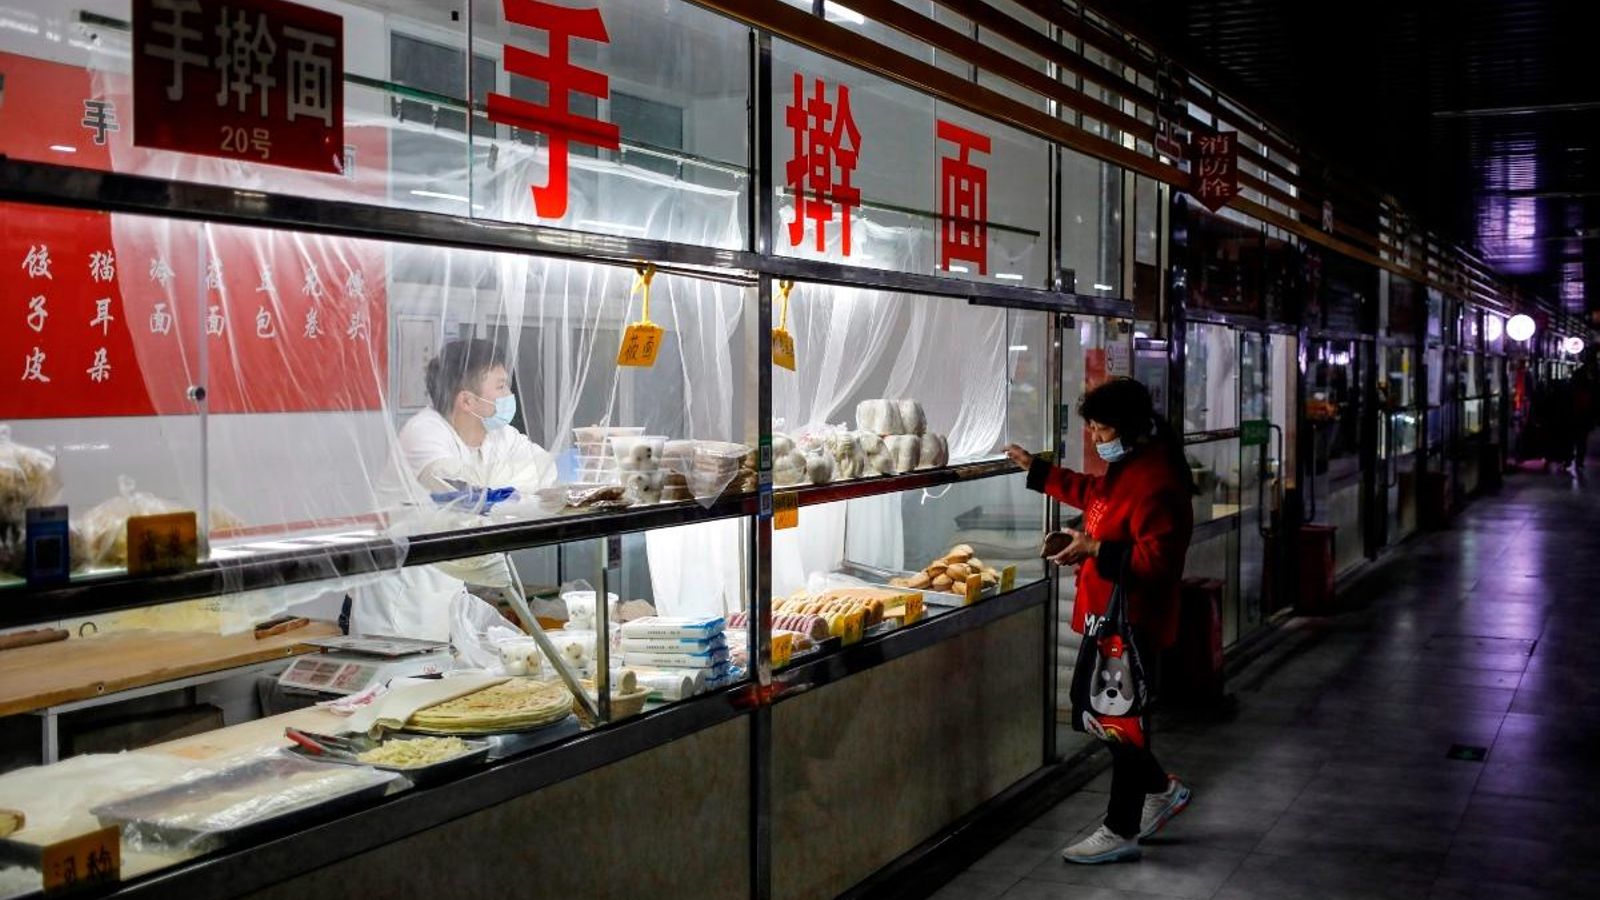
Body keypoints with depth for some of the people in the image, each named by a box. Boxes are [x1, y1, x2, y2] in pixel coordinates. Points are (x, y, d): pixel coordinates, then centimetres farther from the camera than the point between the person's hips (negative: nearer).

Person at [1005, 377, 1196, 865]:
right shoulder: (1126, 469, 10)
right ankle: (1161, 790, 36)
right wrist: (1036, 469, 31)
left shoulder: (1155, 483, -23)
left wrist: (1097, 549, -29)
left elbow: (1158, 559, -28)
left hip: (1132, 624, -11)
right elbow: (1091, 491, 30)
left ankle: (1121, 832, 14)